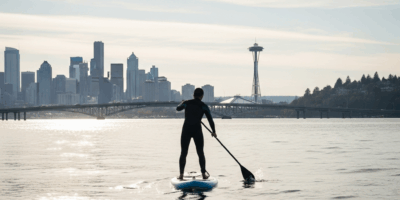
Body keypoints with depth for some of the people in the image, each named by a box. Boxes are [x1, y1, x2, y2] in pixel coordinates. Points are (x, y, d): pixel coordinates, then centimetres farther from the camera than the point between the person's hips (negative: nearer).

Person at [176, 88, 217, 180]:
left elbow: (178, 108, 22)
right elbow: (210, 119, 1)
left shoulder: (186, 103, 1)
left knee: (183, 153, 7)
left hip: (186, 130, 1)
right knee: (200, 153, 11)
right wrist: (213, 132, 14)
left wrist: (182, 103, 43)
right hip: (197, 131, -1)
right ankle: (204, 174, 11)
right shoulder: (204, 106, -1)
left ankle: (181, 174, 2)